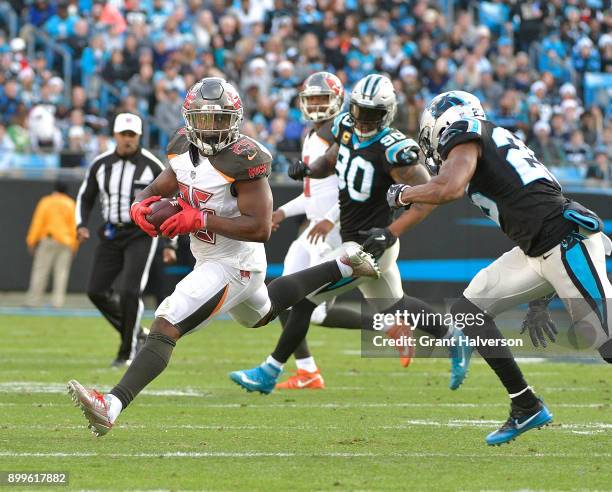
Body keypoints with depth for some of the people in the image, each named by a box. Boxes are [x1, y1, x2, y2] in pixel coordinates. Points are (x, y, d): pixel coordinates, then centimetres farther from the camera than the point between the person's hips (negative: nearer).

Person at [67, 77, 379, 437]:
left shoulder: (242, 160, -26)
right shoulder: (185, 150, -2)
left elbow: (260, 228, -29)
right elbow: (154, 191, 7)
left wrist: (200, 220, -33)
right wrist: (141, 208, -18)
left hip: (233, 266, -10)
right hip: (210, 260, 10)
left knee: (166, 326, -21)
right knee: (262, 313, 38)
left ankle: (112, 407, -30)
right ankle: (343, 267, 50)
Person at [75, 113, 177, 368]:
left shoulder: (152, 166, -7)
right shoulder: (100, 164, 4)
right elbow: (85, 197, 16)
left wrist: (171, 243, -5)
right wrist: (82, 224, -3)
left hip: (141, 234, -5)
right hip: (111, 234, 5)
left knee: (129, 292, -16)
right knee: (96, 291, 1)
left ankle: (127, 352, -4)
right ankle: (136, 333, 19)